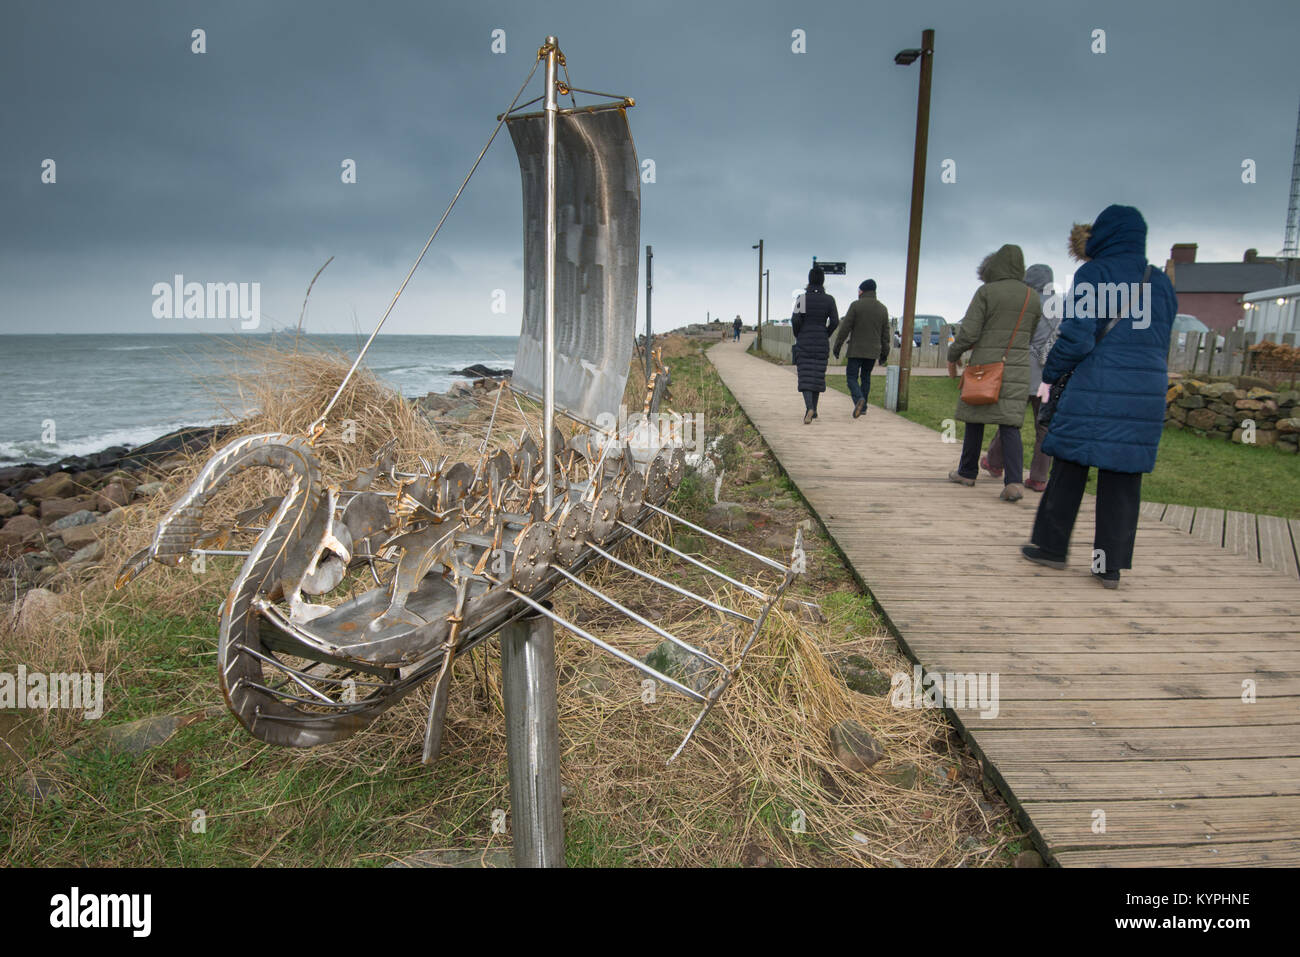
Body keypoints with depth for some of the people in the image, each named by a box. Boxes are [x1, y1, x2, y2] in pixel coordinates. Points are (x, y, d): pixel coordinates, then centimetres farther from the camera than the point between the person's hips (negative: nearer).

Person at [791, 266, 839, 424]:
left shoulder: (802, 297, -4)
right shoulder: (829, 299, 1)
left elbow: (795, 319, -12)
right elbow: (835, 321, -6)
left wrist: (797, 336, 4)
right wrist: (825, 335, 9)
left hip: (804, 342, -2)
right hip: (821, 343, 2)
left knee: (805, 377, -5)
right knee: (818, 375, 15)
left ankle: (809, 408, -26)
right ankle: (813, 410, 21)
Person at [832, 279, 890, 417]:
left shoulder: (856, 305, -7)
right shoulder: (882, 308, 7)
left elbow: (845, 328, -10)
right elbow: (885, 334, 8)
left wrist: (837, 346, -3)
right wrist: (884, 354, 14)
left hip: (856, 350, -4)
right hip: (873, 351, 4)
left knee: (852, 377, 0)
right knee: (866, 377, 17)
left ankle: (859, 399, -26)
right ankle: (863, 407, 18)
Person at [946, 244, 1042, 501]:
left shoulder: (986, 292, -7)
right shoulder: (1033, 298, 8)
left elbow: (968, 333, -11)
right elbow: (1029, 336, 16)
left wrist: (952, 357, 3)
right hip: (1017, 369, 3)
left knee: (975, 420, 12)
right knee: (1010, 425, 0)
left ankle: (967, 472, 25)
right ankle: (1014, 482, -14)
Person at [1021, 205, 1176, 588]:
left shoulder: (1093, 274, -4)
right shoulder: (1161, 283, 14)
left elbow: (1077, 338, -12)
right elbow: (1161, 343, 17)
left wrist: (1050, 371, 3)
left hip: (1095, 389, -5)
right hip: (1147, 394, 5)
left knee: (1069, 469, 7)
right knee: (1123, 479, 7)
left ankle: (1051, 546, 16)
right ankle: (1111, 565, 10)